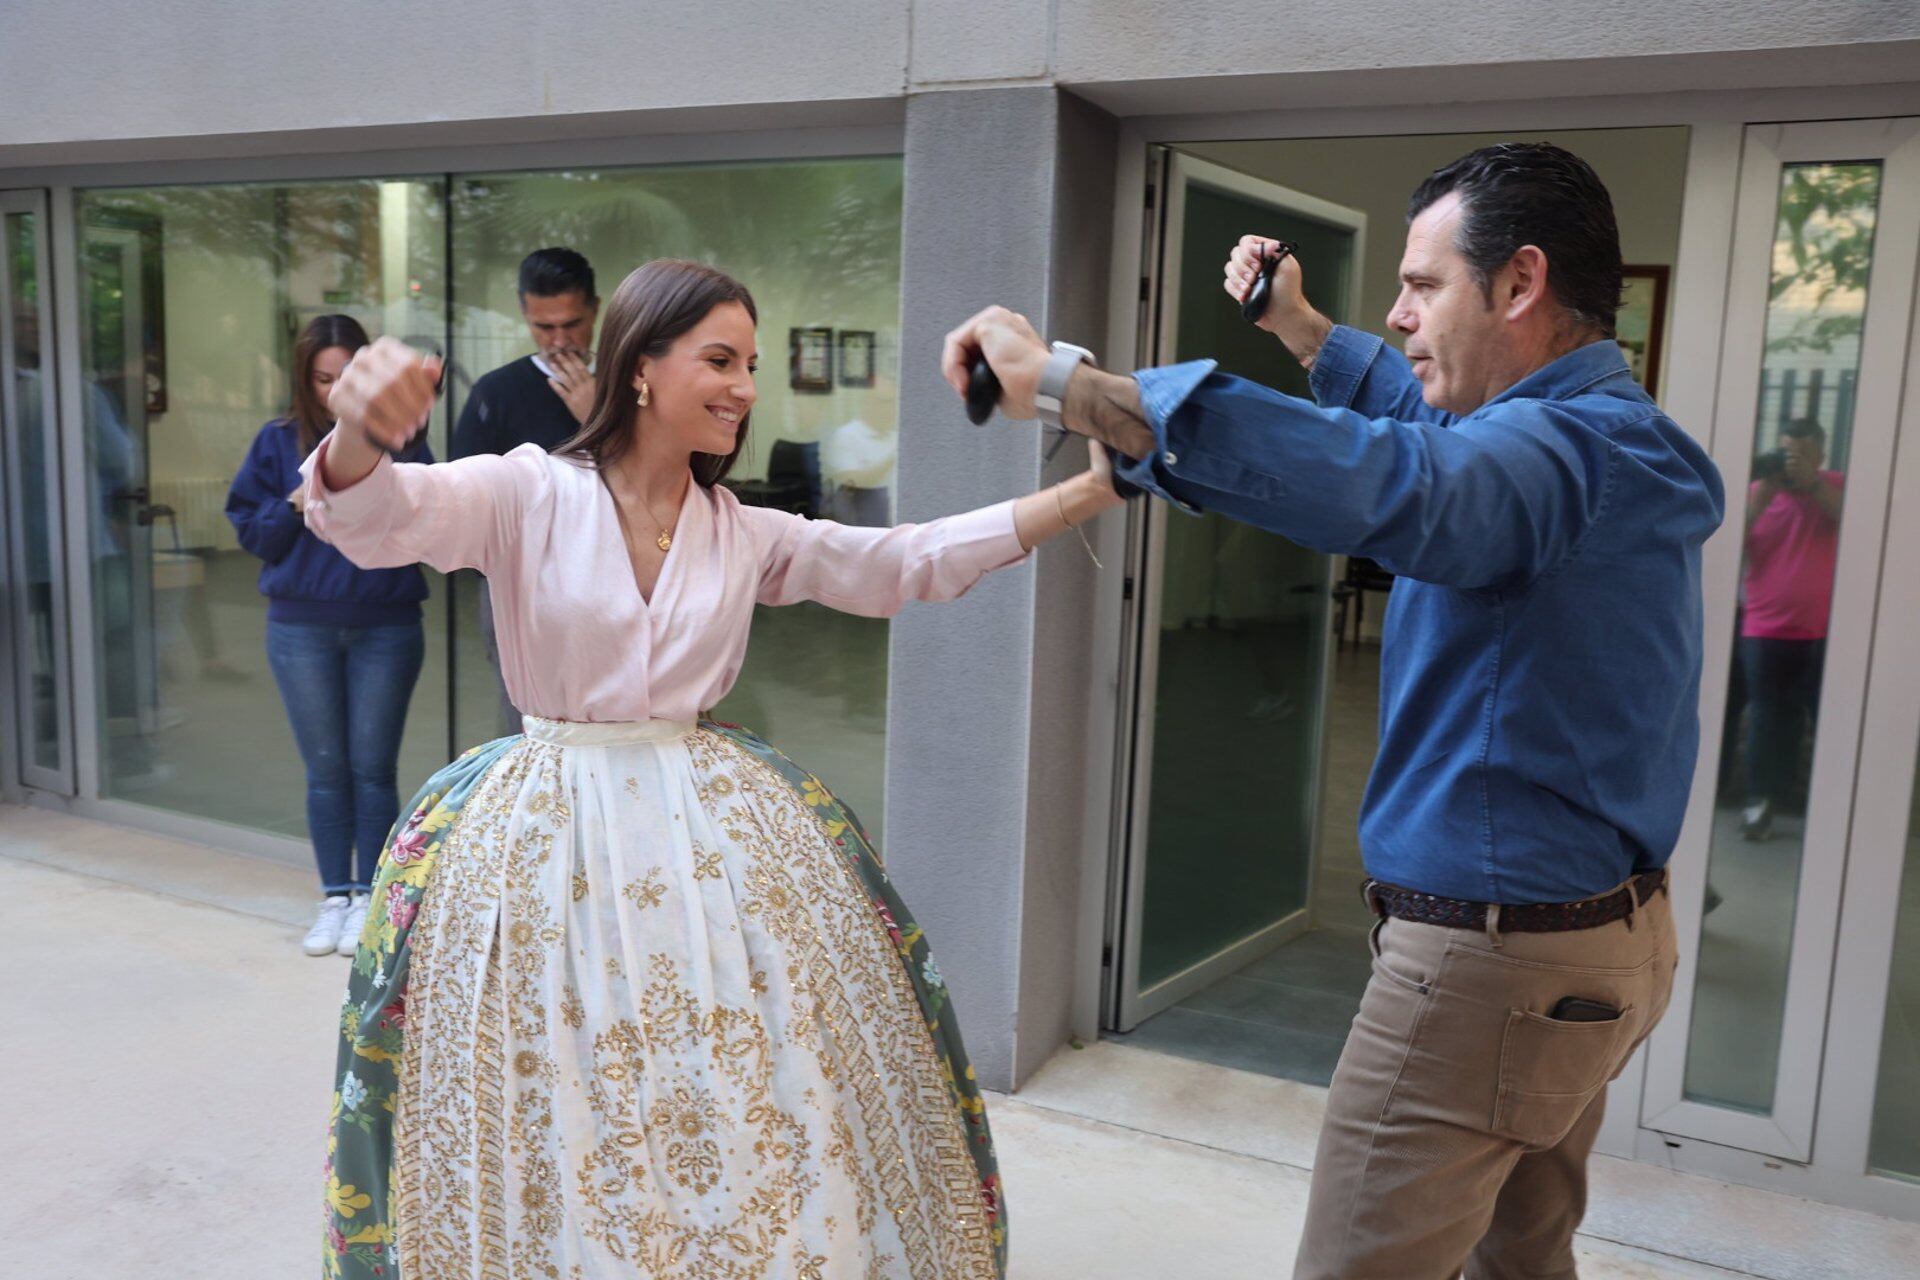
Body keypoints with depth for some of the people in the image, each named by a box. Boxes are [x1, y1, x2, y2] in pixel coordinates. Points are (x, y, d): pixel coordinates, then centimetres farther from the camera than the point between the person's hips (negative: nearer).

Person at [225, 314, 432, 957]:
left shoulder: (398, 436, -1)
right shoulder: (279, 441, 4)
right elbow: (252, 532, 5)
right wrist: (296, 504, -11)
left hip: (386, 626, -1)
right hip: (302, 628, 2)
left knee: (373, 768, 3)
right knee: (325, 770, 8)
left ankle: (369, 898, 16)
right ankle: (334, 897, 20)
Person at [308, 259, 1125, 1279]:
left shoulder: (745, 535, 5)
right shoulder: (530, 494, -7)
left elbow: (912, 561, 5)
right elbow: (375, 518, -20)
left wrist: (1091, 492, -1)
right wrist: (360, 430, -46)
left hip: (710, 830, 3)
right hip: (552, 839, -3)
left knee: (753, 1115, 9)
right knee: (569, 1133, 7)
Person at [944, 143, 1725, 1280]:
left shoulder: (1574, 448, -23)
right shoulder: (1621, 439, 10)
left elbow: (1390, 483, -43)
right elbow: (1438, 422, 30)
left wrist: (1065, 381, -43)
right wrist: (1305, 331, 30)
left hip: (1496, 960, -10)